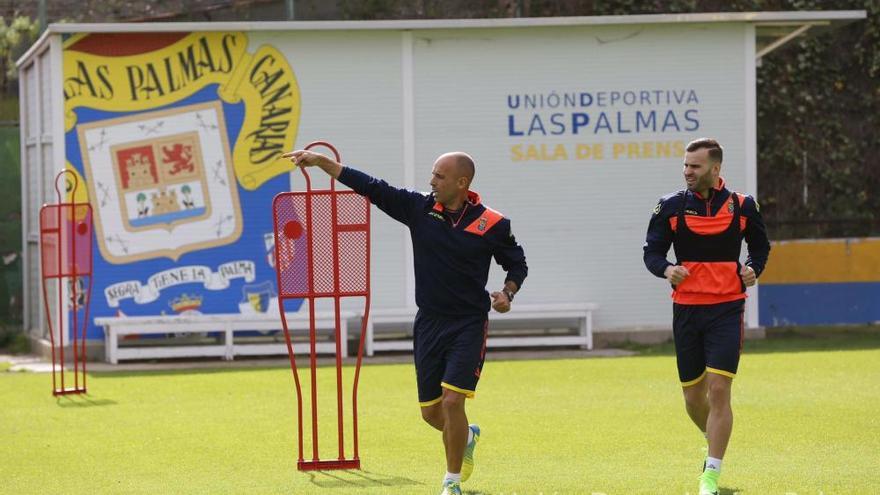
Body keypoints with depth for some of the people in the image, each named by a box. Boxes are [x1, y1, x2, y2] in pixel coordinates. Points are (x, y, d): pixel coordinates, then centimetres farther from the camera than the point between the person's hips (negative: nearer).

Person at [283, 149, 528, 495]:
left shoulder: (492, 224, -7)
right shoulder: (419, 209, -1)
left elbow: (517, 264, 8)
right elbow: (370, 187, -1)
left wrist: (507, 293, -12)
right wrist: (320, 161, -6)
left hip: (469, 325, -4)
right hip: (429, 323, 4)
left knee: (452, 402, -16)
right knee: (431, 412, 9)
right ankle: (466, 438, 44)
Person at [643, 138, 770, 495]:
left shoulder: (742, 206, 1)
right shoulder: (671, 206, 1)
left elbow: (760, 246, 17)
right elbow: (652, 252, 4)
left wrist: (753, 269, -4)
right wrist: (667, 270, -18)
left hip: (727, 308, -2)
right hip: (686, 309, 2)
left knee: (718, 389, -14)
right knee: (693, 397, 9)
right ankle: (715, 444, 41)